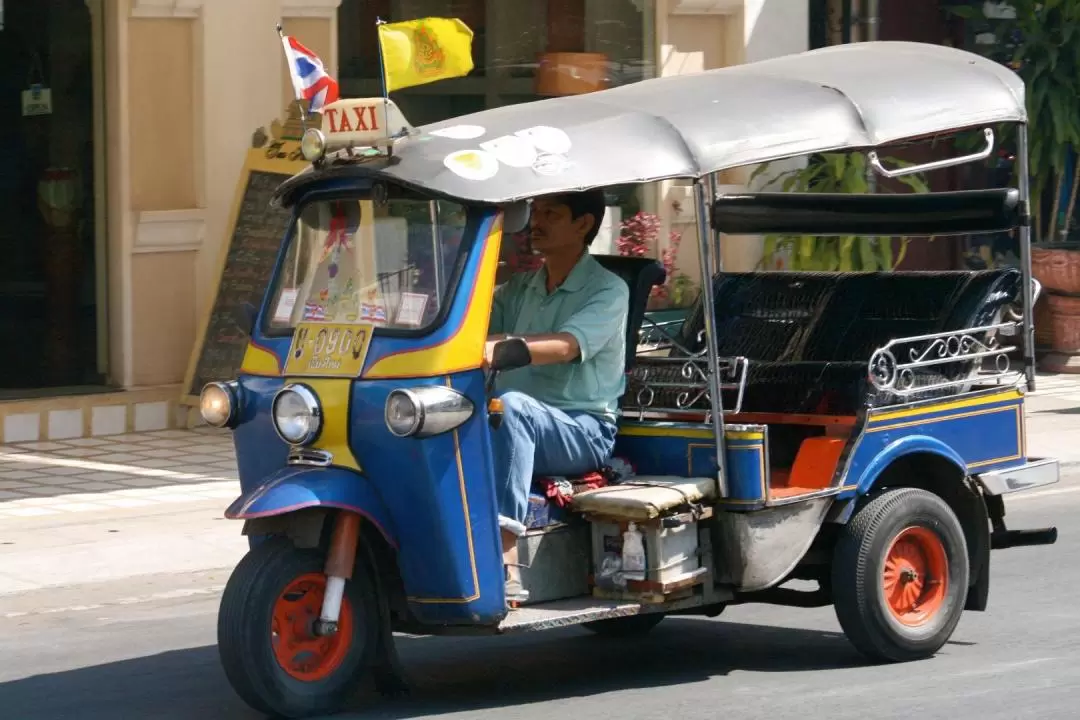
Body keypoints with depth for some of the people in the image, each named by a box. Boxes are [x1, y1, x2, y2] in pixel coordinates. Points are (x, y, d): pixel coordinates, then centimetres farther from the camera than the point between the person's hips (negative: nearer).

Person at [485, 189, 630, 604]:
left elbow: (565, 346, -21)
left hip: (584, 432, -5)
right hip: (522, 429, 5)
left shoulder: (608, 290, -2)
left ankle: (505, 563, -46)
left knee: (512, 406, -37)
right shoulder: (520, 287, 19)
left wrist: (501, 346, -39)